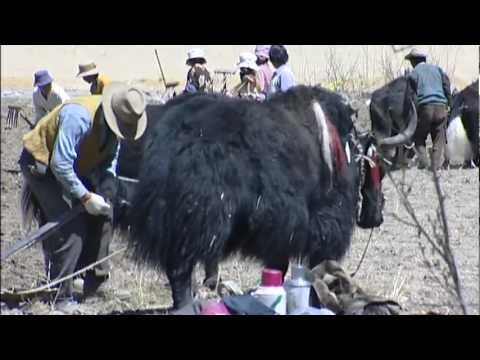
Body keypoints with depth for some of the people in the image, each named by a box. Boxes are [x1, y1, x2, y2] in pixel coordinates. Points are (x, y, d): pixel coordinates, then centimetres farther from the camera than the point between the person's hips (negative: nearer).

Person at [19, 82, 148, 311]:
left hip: (76, 168, 9)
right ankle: (61, 297, -11)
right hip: (42, 163, -8)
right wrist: (85, 197, -30)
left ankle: (95, 284, 18)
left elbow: (109, 162, 2)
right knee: (69, 228, -18)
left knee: (101, 217, 5)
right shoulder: (79, 116, -36)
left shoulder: (115, 120, -9)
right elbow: (60, 164, -35)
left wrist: (105, 194, -13)